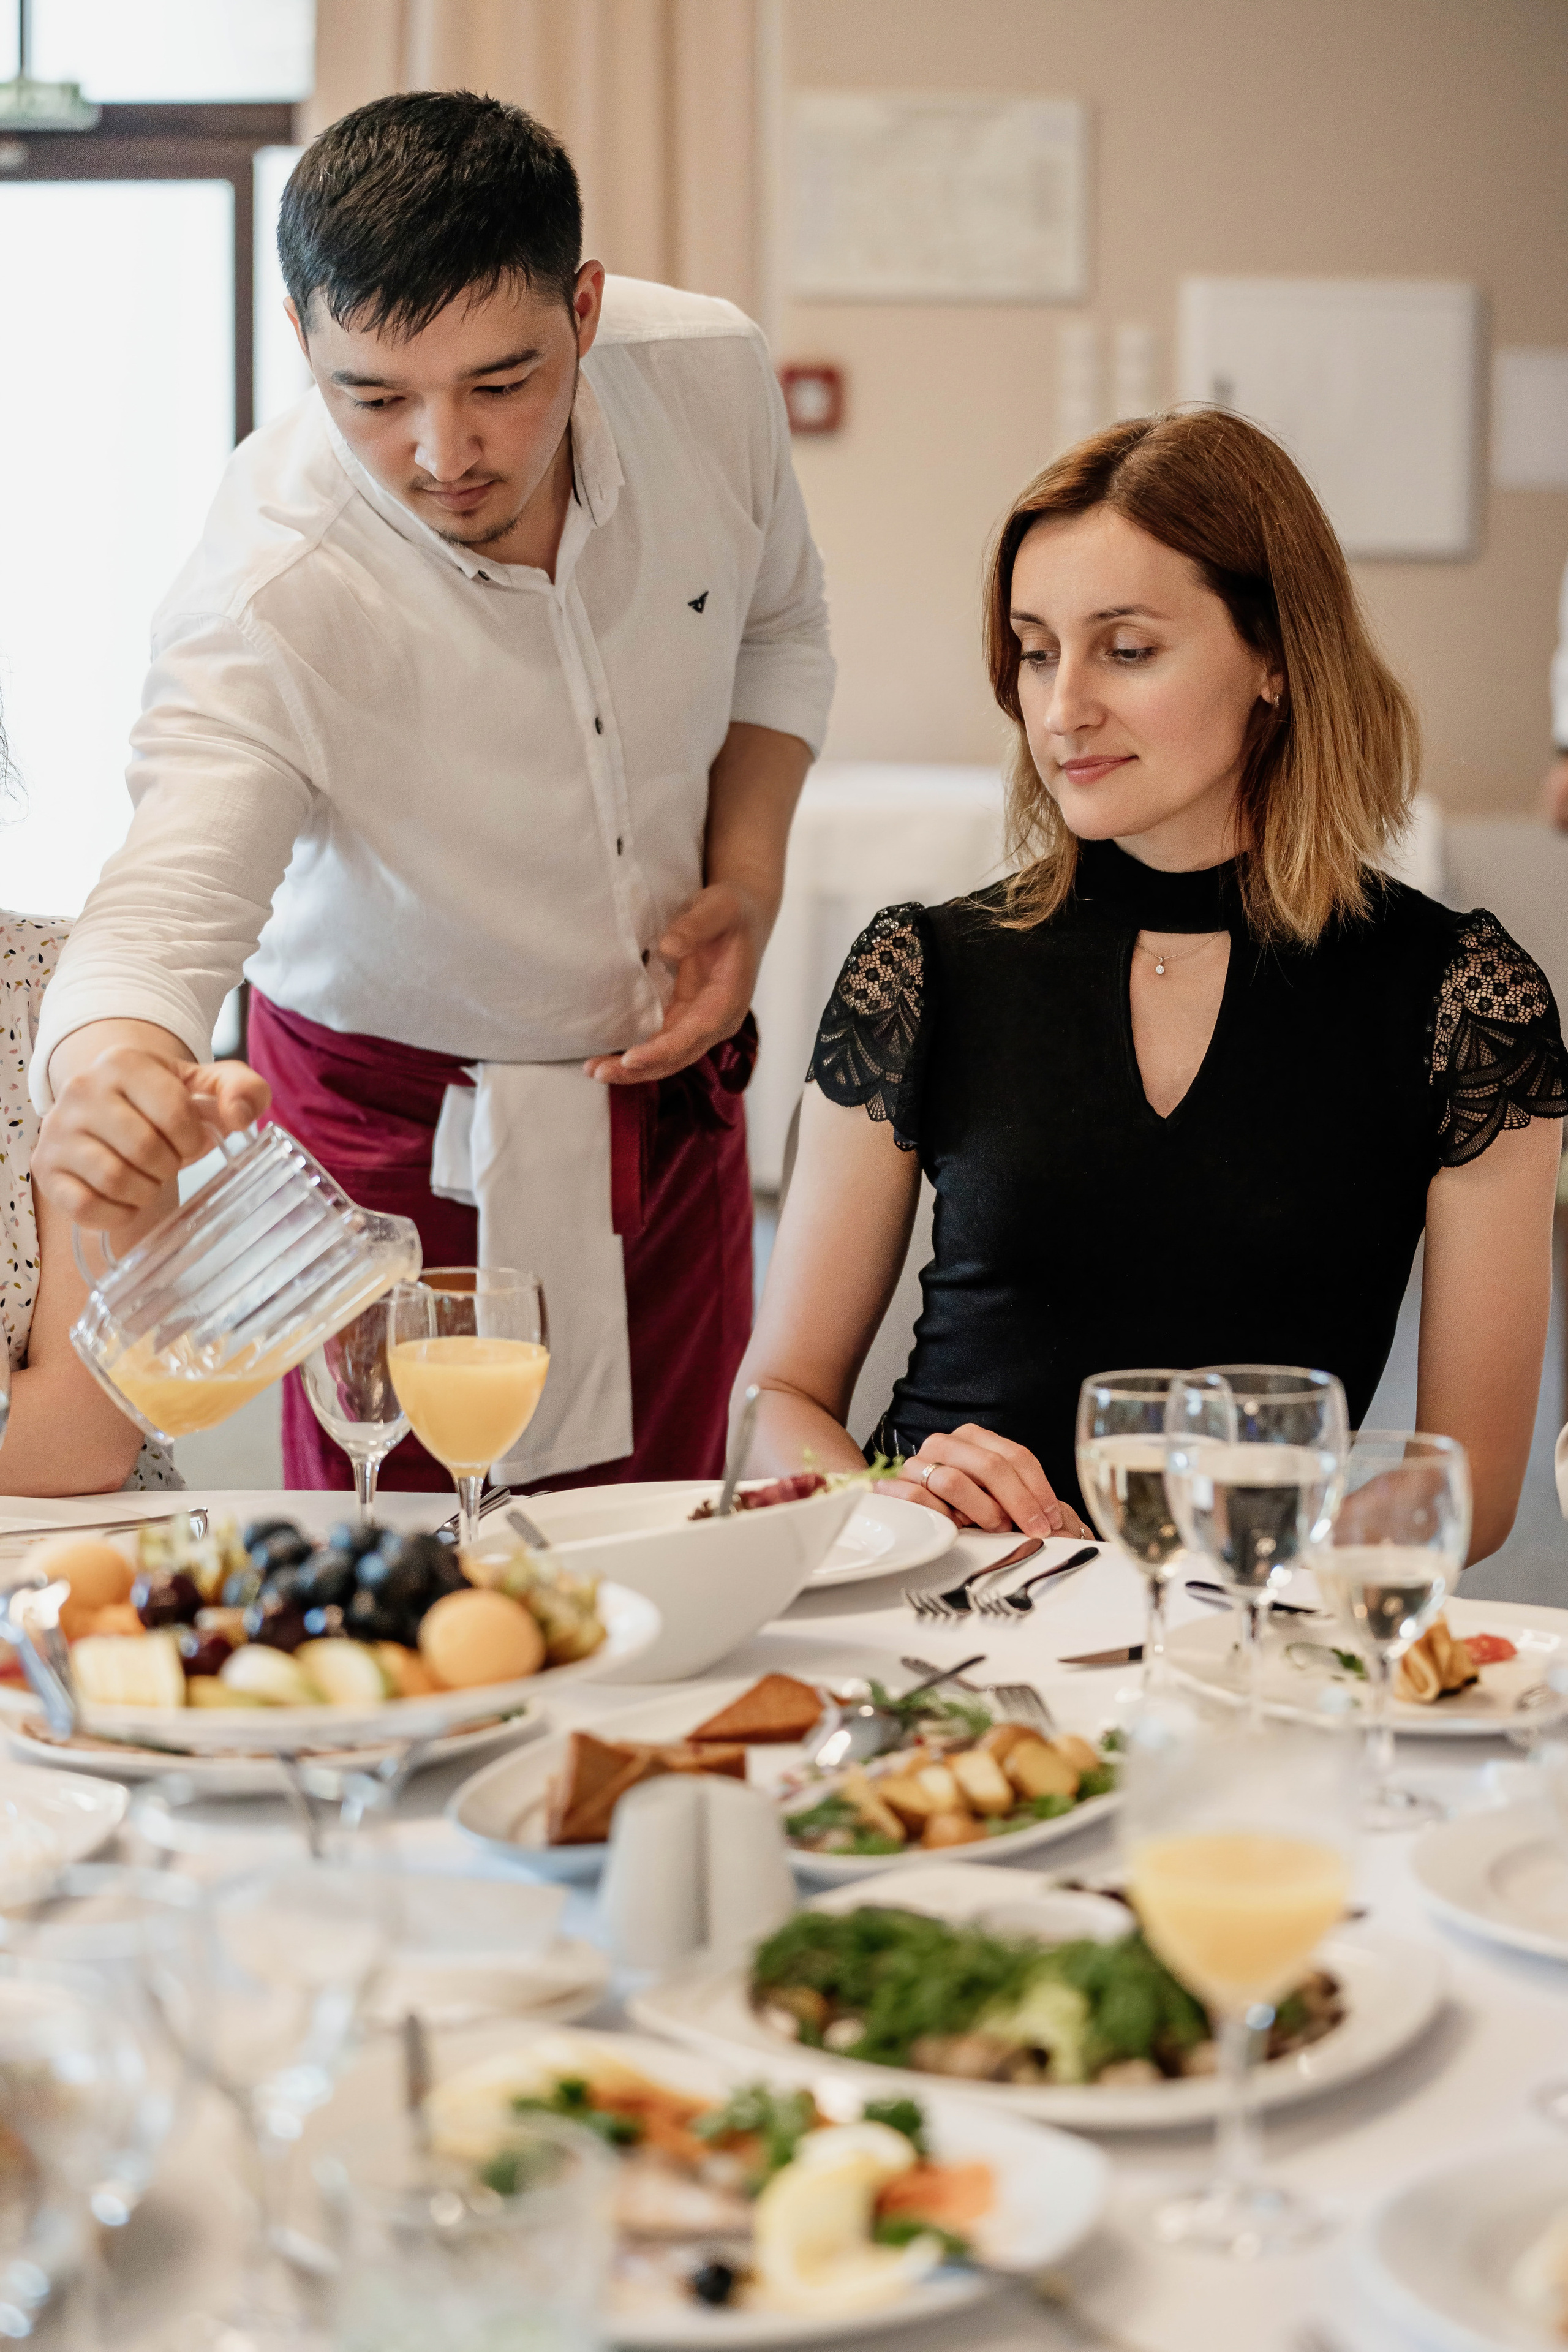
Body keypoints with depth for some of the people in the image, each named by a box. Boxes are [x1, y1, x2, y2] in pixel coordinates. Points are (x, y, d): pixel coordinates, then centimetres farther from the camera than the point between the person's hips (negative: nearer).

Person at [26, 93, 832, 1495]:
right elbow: (171, 895, -41)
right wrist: (108, 1064, -64)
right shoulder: (266, 602, -29)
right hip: (405, 1134, -4)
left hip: (674, 1079, 4)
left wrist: (748, 873, -9)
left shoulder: (710, 375, -15)